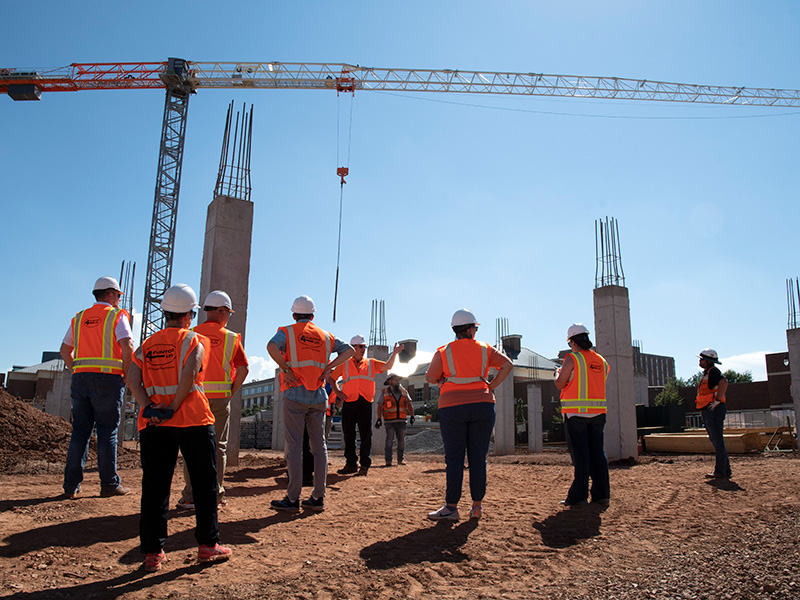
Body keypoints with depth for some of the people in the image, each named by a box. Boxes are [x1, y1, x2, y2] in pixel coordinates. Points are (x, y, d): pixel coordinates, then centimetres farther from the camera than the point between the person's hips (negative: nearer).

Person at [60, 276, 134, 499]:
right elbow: (127, 346, -15)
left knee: (79, 431, 9)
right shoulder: (117, 316, -1)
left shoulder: (79, 318, 18)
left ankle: (71, 485, 9)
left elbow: (65, 350, 20)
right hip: (108, 379, -5)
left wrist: (76, 373, 19)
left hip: (80, 379, 5)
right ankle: (109, 484, 1)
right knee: (107, 431, -1)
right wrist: (125, 375, -5)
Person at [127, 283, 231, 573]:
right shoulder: (195, 340, 0)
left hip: (153, 425, 4)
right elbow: (189, 374, -16)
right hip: (193, 419, -4)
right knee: (204, 482, 7)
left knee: (154, 486, 9)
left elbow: (133, 381, 0)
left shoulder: (146, 345, 13)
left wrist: (149, 409, -7)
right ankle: (208, 544, 12)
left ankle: (152, 552, 12)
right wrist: (174, 408, -10)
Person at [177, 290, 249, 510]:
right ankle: (216, 494, 11)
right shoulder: (231, 338, -1)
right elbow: (243, 370, -4)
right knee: (218, 446, 8)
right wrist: (231, 391, 7)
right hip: (220, 397, 0)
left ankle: (190, 496, 7)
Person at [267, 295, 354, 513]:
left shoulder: (287, 332, 2)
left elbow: (272, 346, -19)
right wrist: (328, 367, 7)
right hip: (319, 396, 4)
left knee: (294, 445, -1)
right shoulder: (325, 335, 15)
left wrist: (285, 368, -9)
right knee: (319, 446, 8)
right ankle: (318, 498, 10)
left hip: (295, 395, -3)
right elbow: (348, 350, 13)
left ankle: (293, 499, 1)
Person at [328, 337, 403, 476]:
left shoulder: (371, 363, 14)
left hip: (365, 402, 0)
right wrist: (337, 392, 4)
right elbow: (331, 378, 17)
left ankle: (365, 464, 6)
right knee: (348, 434, 3)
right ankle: (351, 463, 12)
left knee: (366, 434, -1)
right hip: (349, 402, 0)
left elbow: (387, 366, 3)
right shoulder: (344, 364, 12)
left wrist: (394, 354, -11)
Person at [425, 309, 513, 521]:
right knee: (478, 457, 6)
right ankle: (477, 506, 10)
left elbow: (430, 377, 4)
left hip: (452, 407, -1)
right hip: (482, 405, 1)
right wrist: (491, 386, 3)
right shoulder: (485, 349, 8)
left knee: (454, 459, 1)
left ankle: (451, 507, 3)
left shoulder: (443, 352, 5)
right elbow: (507, 365, -1)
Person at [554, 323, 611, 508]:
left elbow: (560, 384, -4)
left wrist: (559, 373, 17)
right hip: (598, 412, 5)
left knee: (580, 454, -3)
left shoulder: (572, 359, -7)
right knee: (597, 452, 10)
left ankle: (579, 496, 0)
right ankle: (602, 494, 13)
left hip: (576, 412, -5)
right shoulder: (601, 361, 11)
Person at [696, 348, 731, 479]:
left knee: (718, 442, -7)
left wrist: (717, 400, -26)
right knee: (716, 442, 13)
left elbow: (724, 382, -30)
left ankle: (720, 472, -5)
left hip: (714, 410, -11)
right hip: (708, 411, 11)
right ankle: (726, 470, 19)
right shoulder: (707, 374, 20)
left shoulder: (713, 371, -11)